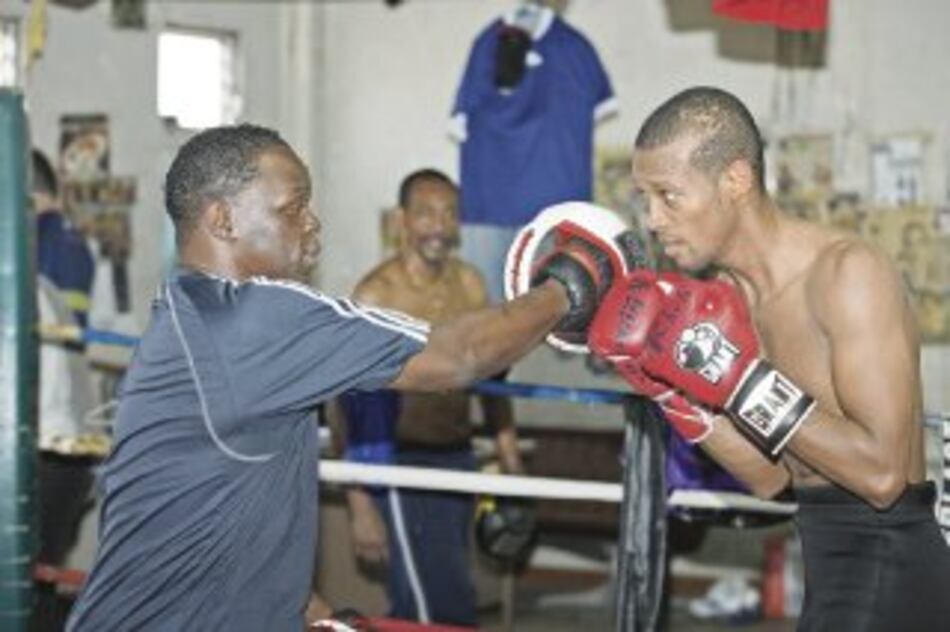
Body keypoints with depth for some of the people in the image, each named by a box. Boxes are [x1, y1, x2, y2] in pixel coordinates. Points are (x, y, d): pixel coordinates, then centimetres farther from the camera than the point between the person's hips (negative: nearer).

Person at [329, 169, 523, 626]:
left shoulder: (470, 285, 6)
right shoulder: (377, 295, -13)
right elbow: (351, 404, -13)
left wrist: (511, 465, 15)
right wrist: (360, 504, -17)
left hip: (459, 460, 6)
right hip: (403, 468, -6)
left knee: (418, 611, 14)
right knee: (447, 614, -9)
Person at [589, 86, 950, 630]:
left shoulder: (848, 273, -19)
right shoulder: (728, 295, 5)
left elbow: (882, 473, -26)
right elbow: (773, 477, 7)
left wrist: (741, 379, -26)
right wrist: (670, 391, -5)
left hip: (887, 569, -9)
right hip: (834, 565, 9)